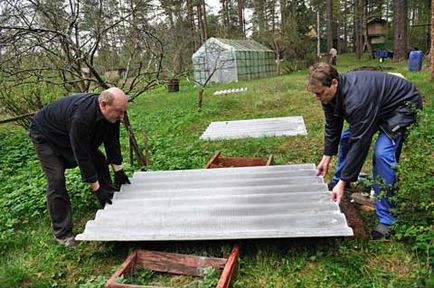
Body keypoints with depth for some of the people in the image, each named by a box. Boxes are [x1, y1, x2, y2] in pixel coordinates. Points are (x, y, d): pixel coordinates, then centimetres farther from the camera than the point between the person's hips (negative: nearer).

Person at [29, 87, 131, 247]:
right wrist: (97, 188, -32)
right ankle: (62, 233, -1)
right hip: (46, 136, -7)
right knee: (57, 181, -15)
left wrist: (118, 171, -8)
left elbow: (112, 142, -9)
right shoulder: (81, 117, -44)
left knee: (100, 162, 1)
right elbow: (82, 156, -39)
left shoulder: (110, 114, -21)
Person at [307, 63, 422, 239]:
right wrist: (326, 158, -1)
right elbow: (332, 126, -1)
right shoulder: (329, 93, -14)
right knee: (347, 137, 10)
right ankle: (339, 179, 33)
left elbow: (360, 142, -37)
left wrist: (343, 183, -34)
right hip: (377, 105, 9)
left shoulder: (356, 98, -40)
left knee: (382, 153, -25)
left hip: (403, 105, -9)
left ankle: (387, 219, -17)